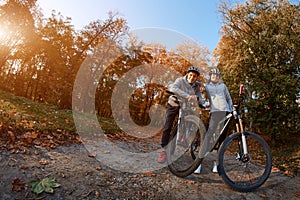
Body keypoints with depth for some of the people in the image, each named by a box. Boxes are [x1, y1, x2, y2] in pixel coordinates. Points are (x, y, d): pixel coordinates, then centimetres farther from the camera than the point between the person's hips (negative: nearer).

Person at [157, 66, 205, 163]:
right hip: (173, 105, -3)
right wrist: (187, 96, -47)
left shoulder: (196, 86, -4)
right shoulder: (180, 80, -16)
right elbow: (173, 88, -37)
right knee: (167, 127, -9)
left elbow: (200, 98, -10)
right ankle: (164, 150, -2)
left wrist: (196, 98, -34)